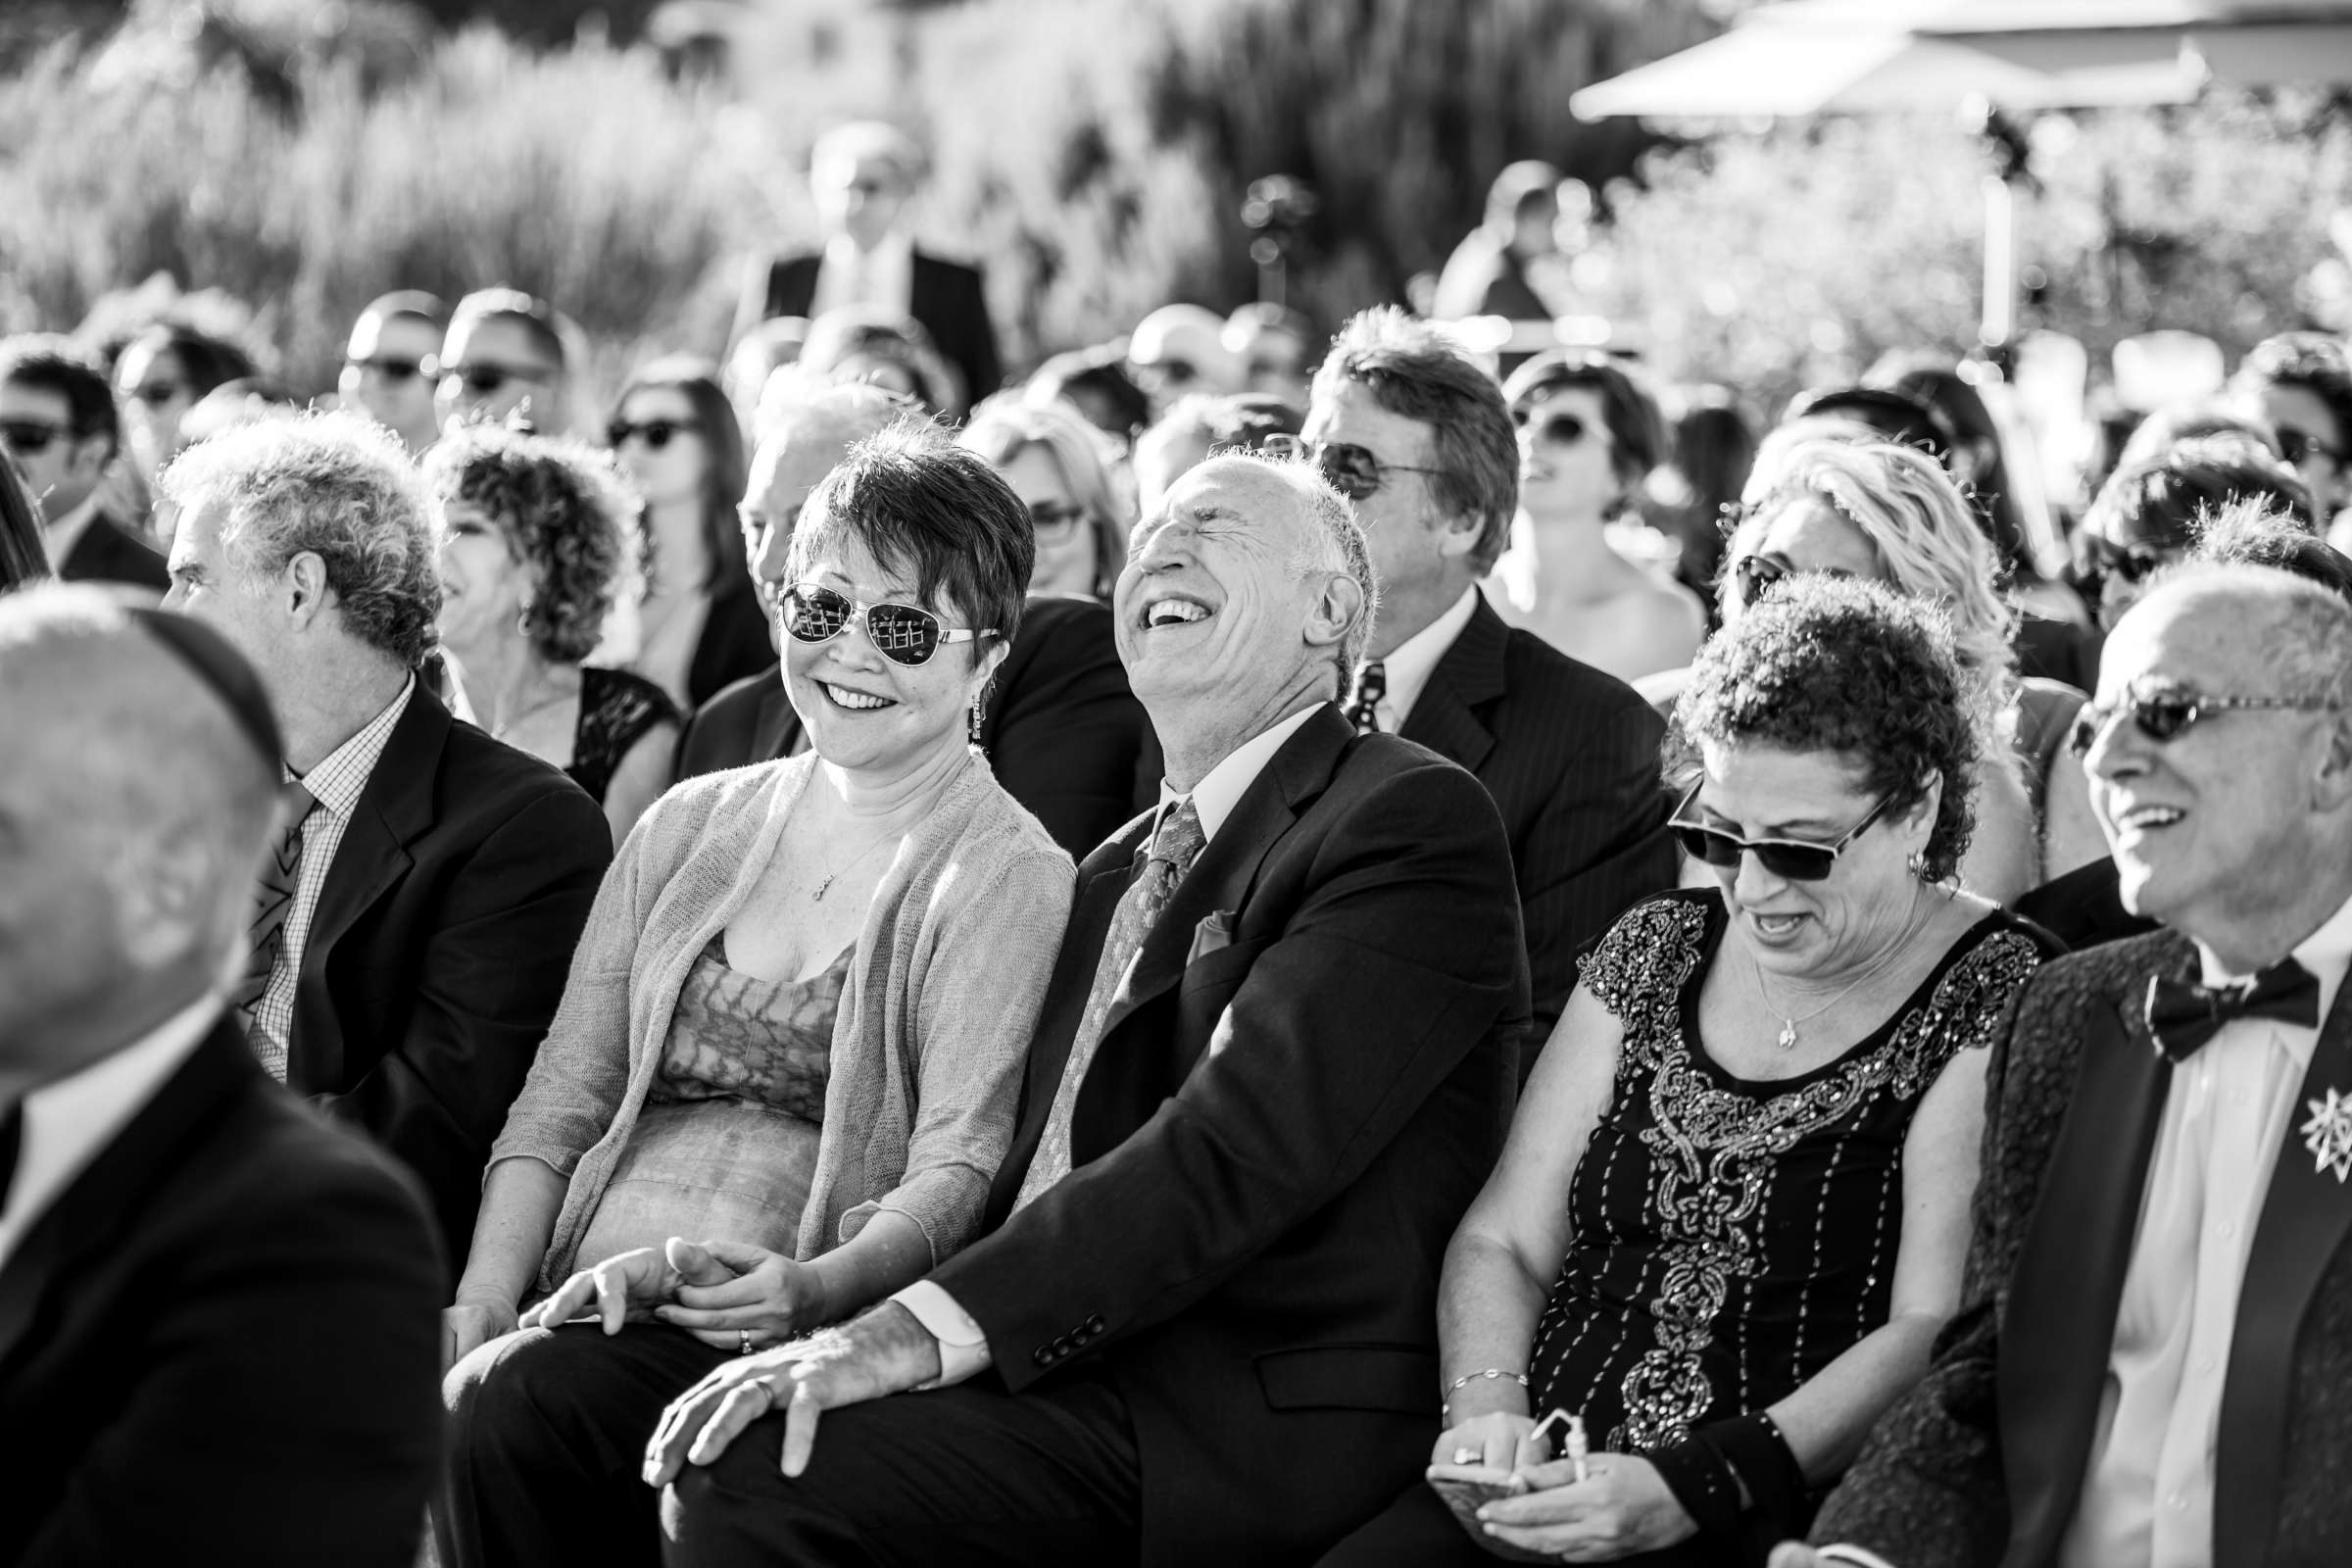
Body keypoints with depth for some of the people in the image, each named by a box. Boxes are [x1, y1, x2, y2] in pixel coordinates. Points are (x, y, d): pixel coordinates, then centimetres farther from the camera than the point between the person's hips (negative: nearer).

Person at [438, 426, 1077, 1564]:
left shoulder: (1008, 877, 2)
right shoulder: (691, 829, 19)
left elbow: (955, 1172, -8)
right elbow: (559, 1100, 15)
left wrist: (817, 1288, -29)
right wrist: (478, 1306, -3)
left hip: (760, 1318, -4)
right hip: (581, 1292, 4)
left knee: (495, 1414, -31)